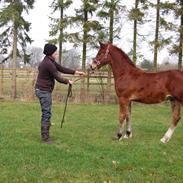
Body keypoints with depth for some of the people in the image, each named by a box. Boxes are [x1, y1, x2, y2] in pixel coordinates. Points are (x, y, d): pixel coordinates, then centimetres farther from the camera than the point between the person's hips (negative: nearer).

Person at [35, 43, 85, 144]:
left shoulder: (50, 61, 12)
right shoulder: (48, 63, -20)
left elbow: (62, 69, 14)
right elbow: (58, 77, -17)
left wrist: (76, 72, 10)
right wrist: (68, 81, 0)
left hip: (44, 90, 11)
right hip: (44, 91, -11)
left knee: (46, 113, 16)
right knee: (46, 113, -5)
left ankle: (45, 135, 25)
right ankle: (45, 137, 1)